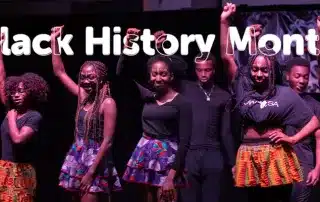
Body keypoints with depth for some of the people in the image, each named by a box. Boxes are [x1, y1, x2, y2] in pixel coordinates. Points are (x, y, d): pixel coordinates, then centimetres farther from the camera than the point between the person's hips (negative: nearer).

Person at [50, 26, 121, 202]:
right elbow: (59, 72, 14)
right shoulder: (83, 96, 6)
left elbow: (107, 141, -15)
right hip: (77, 156, 7)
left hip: (95, 160, -7)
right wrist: (54, 40, 10)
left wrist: (91, 172, -18)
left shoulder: (108, 103, -12)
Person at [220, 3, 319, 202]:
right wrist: (224, 21, -4)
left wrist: (293, 139, -6)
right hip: (249, 157, 2)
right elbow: (226, 56, 1)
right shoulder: (243, 88, 7)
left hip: (277, 156, -2)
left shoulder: (284, 93, 3)